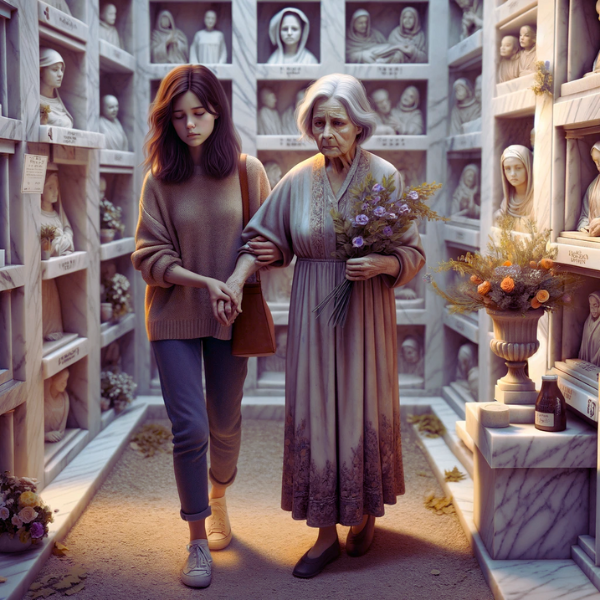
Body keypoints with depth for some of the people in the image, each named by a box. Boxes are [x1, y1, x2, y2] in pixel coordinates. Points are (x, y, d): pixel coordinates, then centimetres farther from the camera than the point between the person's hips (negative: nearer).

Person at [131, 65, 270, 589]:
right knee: (189, 427, -5)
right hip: (174, 315, -1)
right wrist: (204, 282, -18)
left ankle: (217, 497, 44)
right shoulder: (160, 180, -5)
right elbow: (150, 255, -6)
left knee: (224, 423, 15)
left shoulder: (248, 171, -3)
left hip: (230, 315, 1)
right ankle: (198, 541, 10)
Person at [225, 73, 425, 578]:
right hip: (314, 315, 2)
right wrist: (236, 281, -7)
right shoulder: (299, 180, 1)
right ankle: (326, 534, 13)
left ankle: (366, 512, 32)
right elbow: (265, 239, 7)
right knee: (316, 413, 3)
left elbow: (413, 253, -2)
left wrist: (381, 263, -21)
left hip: (366, 314, -2)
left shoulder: (385, 177, -5)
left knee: (365, 409, 7)